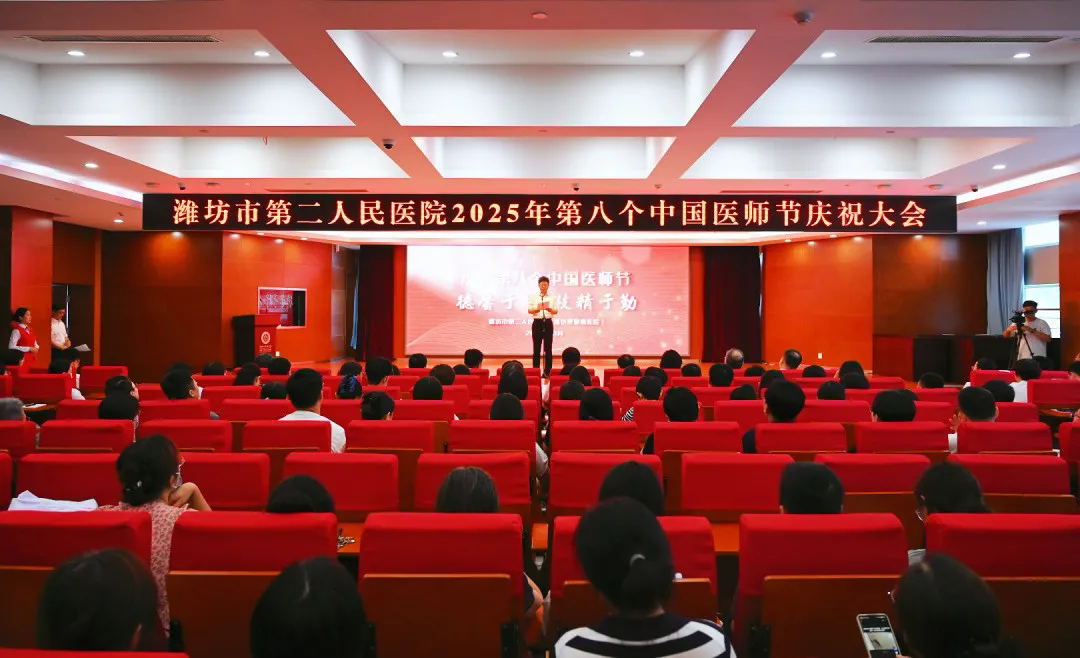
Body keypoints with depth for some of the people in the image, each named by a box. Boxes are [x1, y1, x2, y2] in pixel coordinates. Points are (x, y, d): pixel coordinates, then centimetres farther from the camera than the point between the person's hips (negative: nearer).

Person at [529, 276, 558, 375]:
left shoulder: (552, 297, 7)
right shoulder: (533, 297, 6)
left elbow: (556, 311, 1)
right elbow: (529, 311, 1)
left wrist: (548, 308, -19)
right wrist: (537, 309, -19)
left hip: (548, 323, 1)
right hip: (537, 322, 0)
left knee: (548, 348, 2)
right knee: (536, 348, 0)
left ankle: (547, 371, 7)